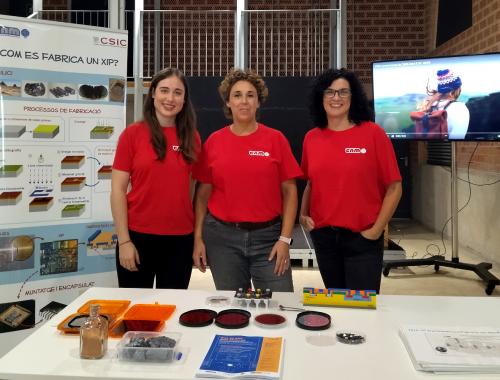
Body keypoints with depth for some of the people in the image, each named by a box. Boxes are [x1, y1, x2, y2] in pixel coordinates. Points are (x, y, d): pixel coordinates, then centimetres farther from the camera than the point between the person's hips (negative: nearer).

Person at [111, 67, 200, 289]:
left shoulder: (191, 137, 5)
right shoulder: (133, 134, -4)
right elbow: (118, 190, -5)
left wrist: (197, 233, 6)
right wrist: (124, 240, -10)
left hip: (181, 238, 3)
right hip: (138, 236, -2)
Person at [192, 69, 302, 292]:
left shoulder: (276, 139, 0)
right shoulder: (214, 141, 3)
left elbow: (289, 191, 0)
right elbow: (203, 194, 6)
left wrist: (285, 239, -6)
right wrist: (198, 238, 1)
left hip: (268, 236, -1)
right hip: (222, 237, 1)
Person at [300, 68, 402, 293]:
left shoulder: (373, 133, -8)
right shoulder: (311, 138, 3)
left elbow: (394, 187, -6)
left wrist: (376, 229, -10)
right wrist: (303, 215, 2)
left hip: (362, 238, -4)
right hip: (322, 236, 4)